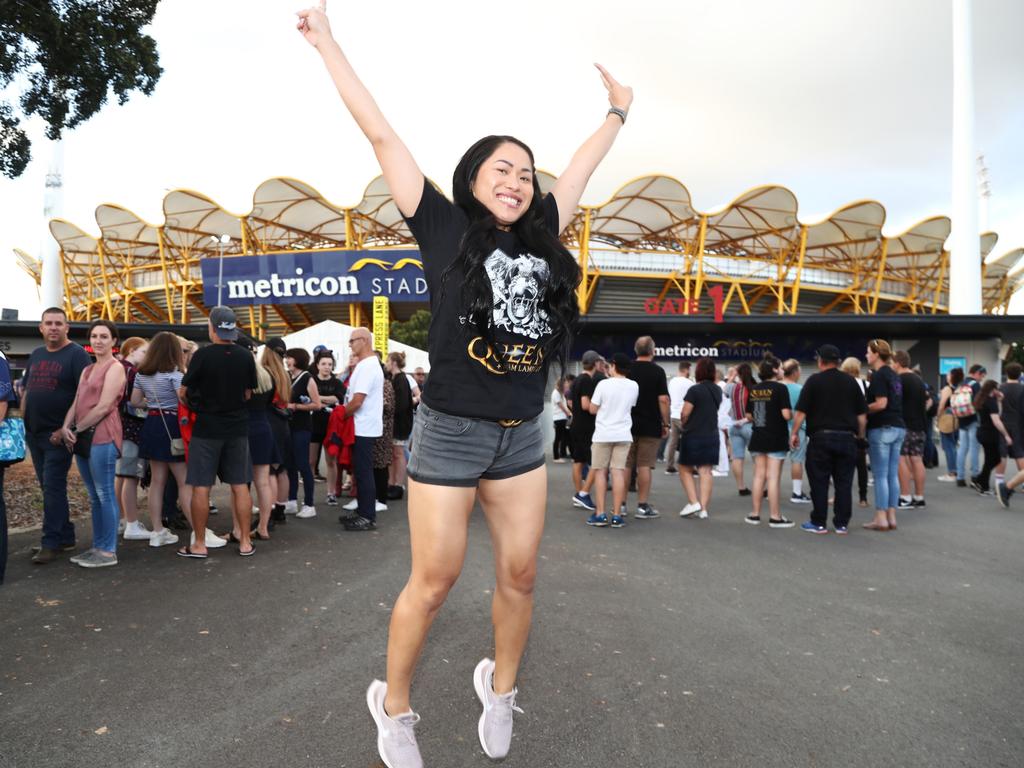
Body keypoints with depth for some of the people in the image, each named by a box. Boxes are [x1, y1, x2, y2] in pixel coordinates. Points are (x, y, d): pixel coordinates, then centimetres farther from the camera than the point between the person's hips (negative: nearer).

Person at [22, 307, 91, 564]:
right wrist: (23, 422, 11)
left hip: (58, 434, -7)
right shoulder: (36, 355, 14)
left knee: (53, 487, -6)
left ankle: (52, 542, 1)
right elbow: (27, 391, 21)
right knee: (49, 487, 12)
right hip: (34, 433, 7)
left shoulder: (76, 354, -8)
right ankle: (66, 536, 21)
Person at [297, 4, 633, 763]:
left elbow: (581, 166, 24)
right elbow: (382, 134, 0)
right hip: (450, 434, -4)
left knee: (520, 575, 10)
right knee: (434, 581, 4)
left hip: (522, 436, 5)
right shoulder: (444, 227, -2)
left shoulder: (540, 238, 9)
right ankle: (394, 705, 26)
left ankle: (501, 687, 35)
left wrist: (618, 110, 38)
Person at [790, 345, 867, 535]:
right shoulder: (851, 381, 8)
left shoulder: (814, 380, -3)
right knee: (844, 482, 8)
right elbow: (862, 414, 8)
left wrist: (794, 433, 2)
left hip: (821, 437, -3)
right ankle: (842, 524, 11)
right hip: (847, 438, 3)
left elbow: (801, 411, -7)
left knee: (819, 481, 4)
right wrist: (860, 435, 18)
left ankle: (819, 523, 8)